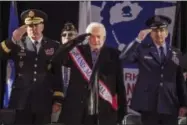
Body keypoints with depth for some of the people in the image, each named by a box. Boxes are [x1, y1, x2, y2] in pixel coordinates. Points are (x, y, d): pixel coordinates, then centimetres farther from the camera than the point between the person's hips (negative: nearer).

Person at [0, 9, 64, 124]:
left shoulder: (54, 46, 8)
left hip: (44, 102, 0)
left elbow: (58, 74, 7)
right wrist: (13, 40, -17)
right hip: (21, 102, 0)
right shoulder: (17, 44, 6)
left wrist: (58, 99, 3)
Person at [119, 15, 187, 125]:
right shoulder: (142, 50, 5)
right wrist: (138, 39, -15)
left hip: (170, 105, 2)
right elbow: (124, 57, -11)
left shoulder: (176, 53, 10)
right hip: (149, 104, -1)